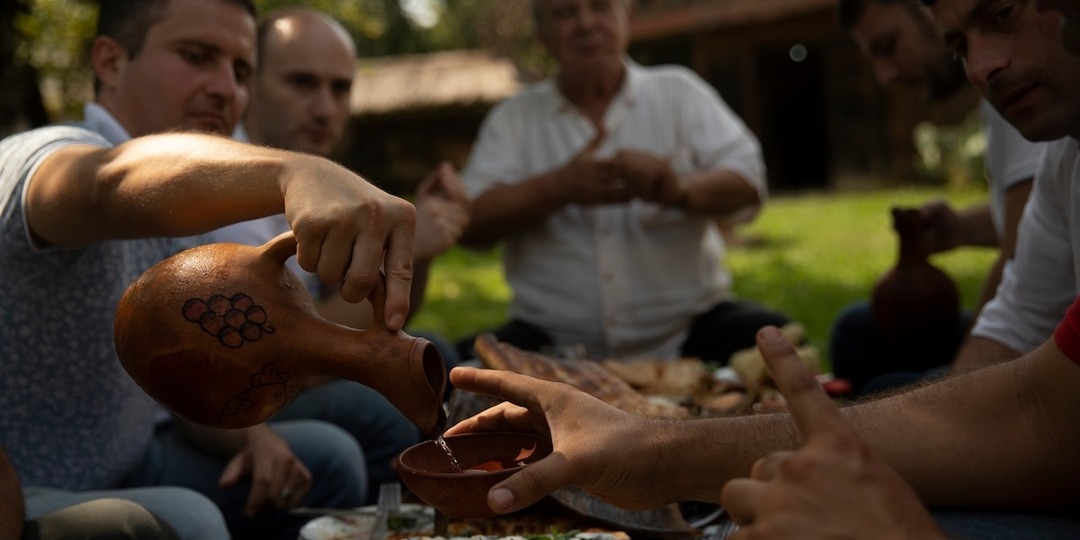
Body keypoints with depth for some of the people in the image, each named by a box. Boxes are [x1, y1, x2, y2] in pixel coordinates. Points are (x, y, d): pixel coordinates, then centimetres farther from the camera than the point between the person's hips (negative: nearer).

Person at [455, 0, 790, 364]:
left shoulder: (679, 91, 11)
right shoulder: (513, 119, 9)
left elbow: (748, 182, -1)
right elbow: (469, 223, -2)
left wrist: (681, 192, -23)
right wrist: (561, 187, -16)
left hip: (686, 330, 1)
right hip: (556, 344, 0)